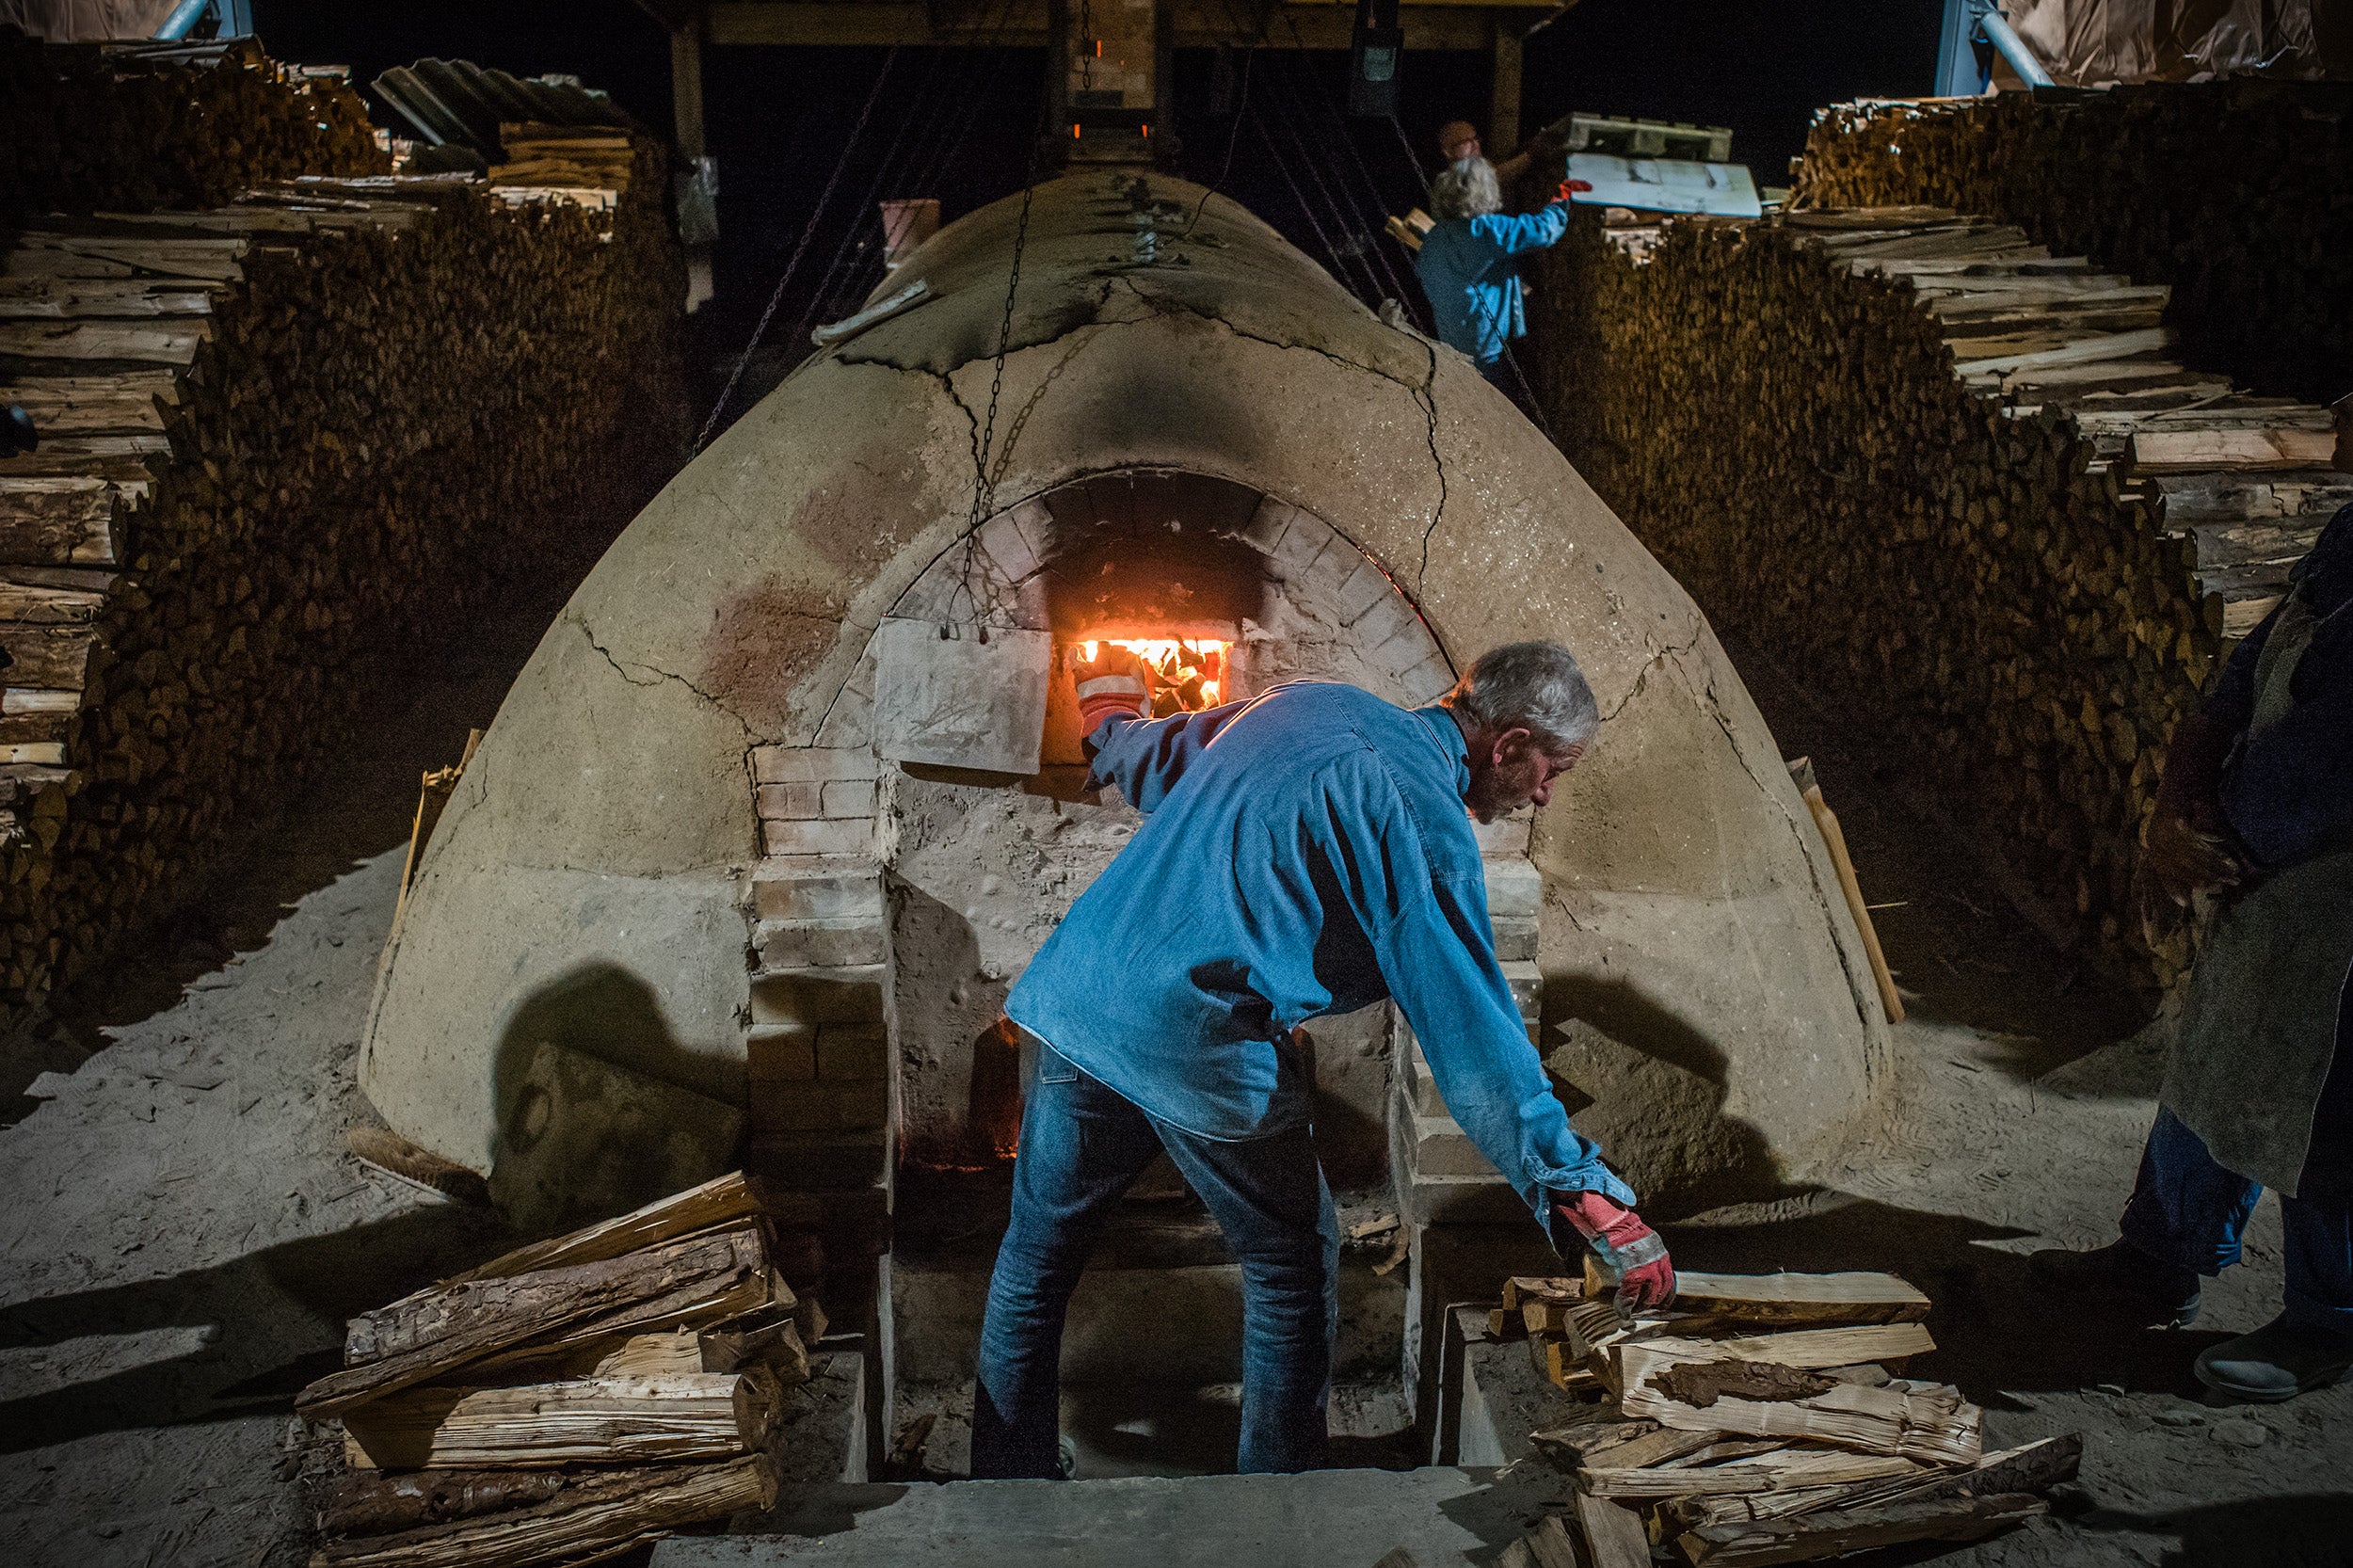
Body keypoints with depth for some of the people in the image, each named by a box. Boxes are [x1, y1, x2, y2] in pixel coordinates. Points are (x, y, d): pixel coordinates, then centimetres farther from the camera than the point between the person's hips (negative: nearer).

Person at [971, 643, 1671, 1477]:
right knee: (1293, 1267, 15)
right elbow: (1472, 1031, -14)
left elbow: (1147, 761, 30)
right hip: (1205, 1048, -7)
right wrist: (1589, 1198, -12)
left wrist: (1109, 716, 55)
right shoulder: (1426, 819, -9)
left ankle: (1004, 1474, 33)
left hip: (1077, 992, 8)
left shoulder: (1306, 703, 13)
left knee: (1036, 1254, 19)